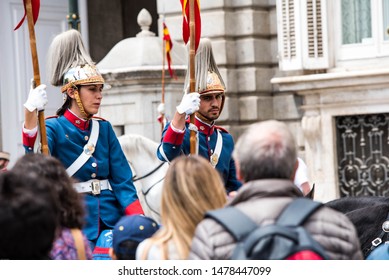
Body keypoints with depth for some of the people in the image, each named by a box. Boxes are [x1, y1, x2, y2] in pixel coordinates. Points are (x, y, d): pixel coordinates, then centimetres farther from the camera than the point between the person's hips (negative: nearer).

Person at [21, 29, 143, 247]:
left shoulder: (105, 128, 12)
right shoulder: (54, 128, -2)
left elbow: (122, 180, 8)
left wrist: (139, 220, -7)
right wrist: (31, 115, -35)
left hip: (112, 218, 4)